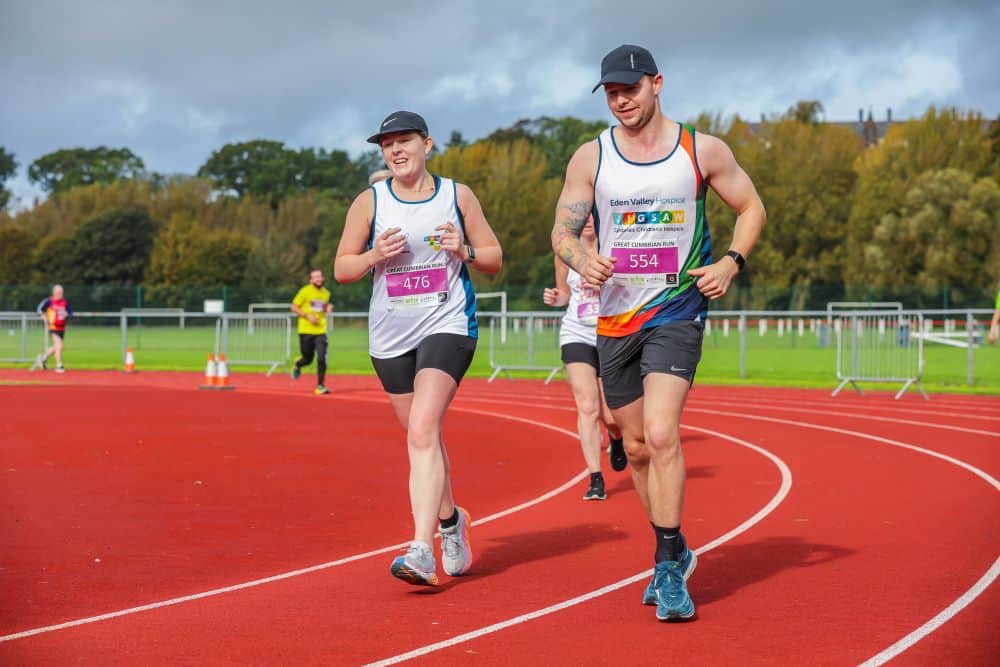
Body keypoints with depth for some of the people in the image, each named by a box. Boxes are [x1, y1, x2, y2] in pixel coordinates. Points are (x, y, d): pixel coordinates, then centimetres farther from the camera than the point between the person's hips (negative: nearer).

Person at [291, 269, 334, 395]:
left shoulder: (326, 293, 9)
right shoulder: (305, 291, -5)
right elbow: (294, 307, -2)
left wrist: (328, 309, 2)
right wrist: (307, 316, -14)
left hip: (320, 331, 3)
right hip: (306, 331, -3)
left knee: (321, 358, -12)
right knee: (308, 359, 7)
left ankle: (320, 386, -5)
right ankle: (297, 366, 43)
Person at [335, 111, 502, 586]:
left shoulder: (457, 196, 2)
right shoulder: (370, 202, 3)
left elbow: (495, 259, 9)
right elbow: (341, 269, 6)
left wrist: (465, 251, -12)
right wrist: (376, 255, -13)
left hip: (447, 324, -3)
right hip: (390, 334, 3)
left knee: (423, 429, -20)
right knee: (422, 436, 13)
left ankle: (422, 549, -25)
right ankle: (450, 521, 38)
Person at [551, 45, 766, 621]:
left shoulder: (704, 150, -2)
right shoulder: (591, 158, 2)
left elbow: (752, 208, 10)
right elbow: (563, 231, 6)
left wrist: (731, 263, -7)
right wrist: (582, 261, -16)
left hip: (677, 313, -3)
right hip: (616, 318, 3)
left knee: (662, 434, -20)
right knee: (637, 448, 12)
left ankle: (671, 569, -12)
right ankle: (674, 551, 32)